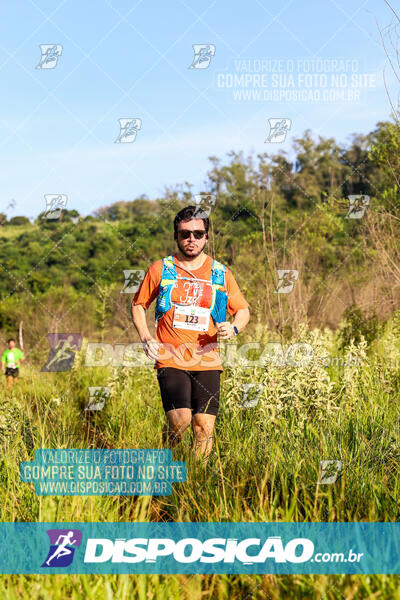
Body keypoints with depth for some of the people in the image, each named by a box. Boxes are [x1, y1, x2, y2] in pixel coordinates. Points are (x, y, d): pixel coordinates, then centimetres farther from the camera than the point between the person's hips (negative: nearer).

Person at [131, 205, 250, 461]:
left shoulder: (221, 273, 8)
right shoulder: (160, 269, 5)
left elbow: (243, 310, 18)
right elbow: (138, 304, 17)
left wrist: (233, 328, -5)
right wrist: (145, 338, 2)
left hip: (207, 361, 2)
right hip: (171, 360, -2)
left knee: (205, 427, -6)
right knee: (180, 420, -18)